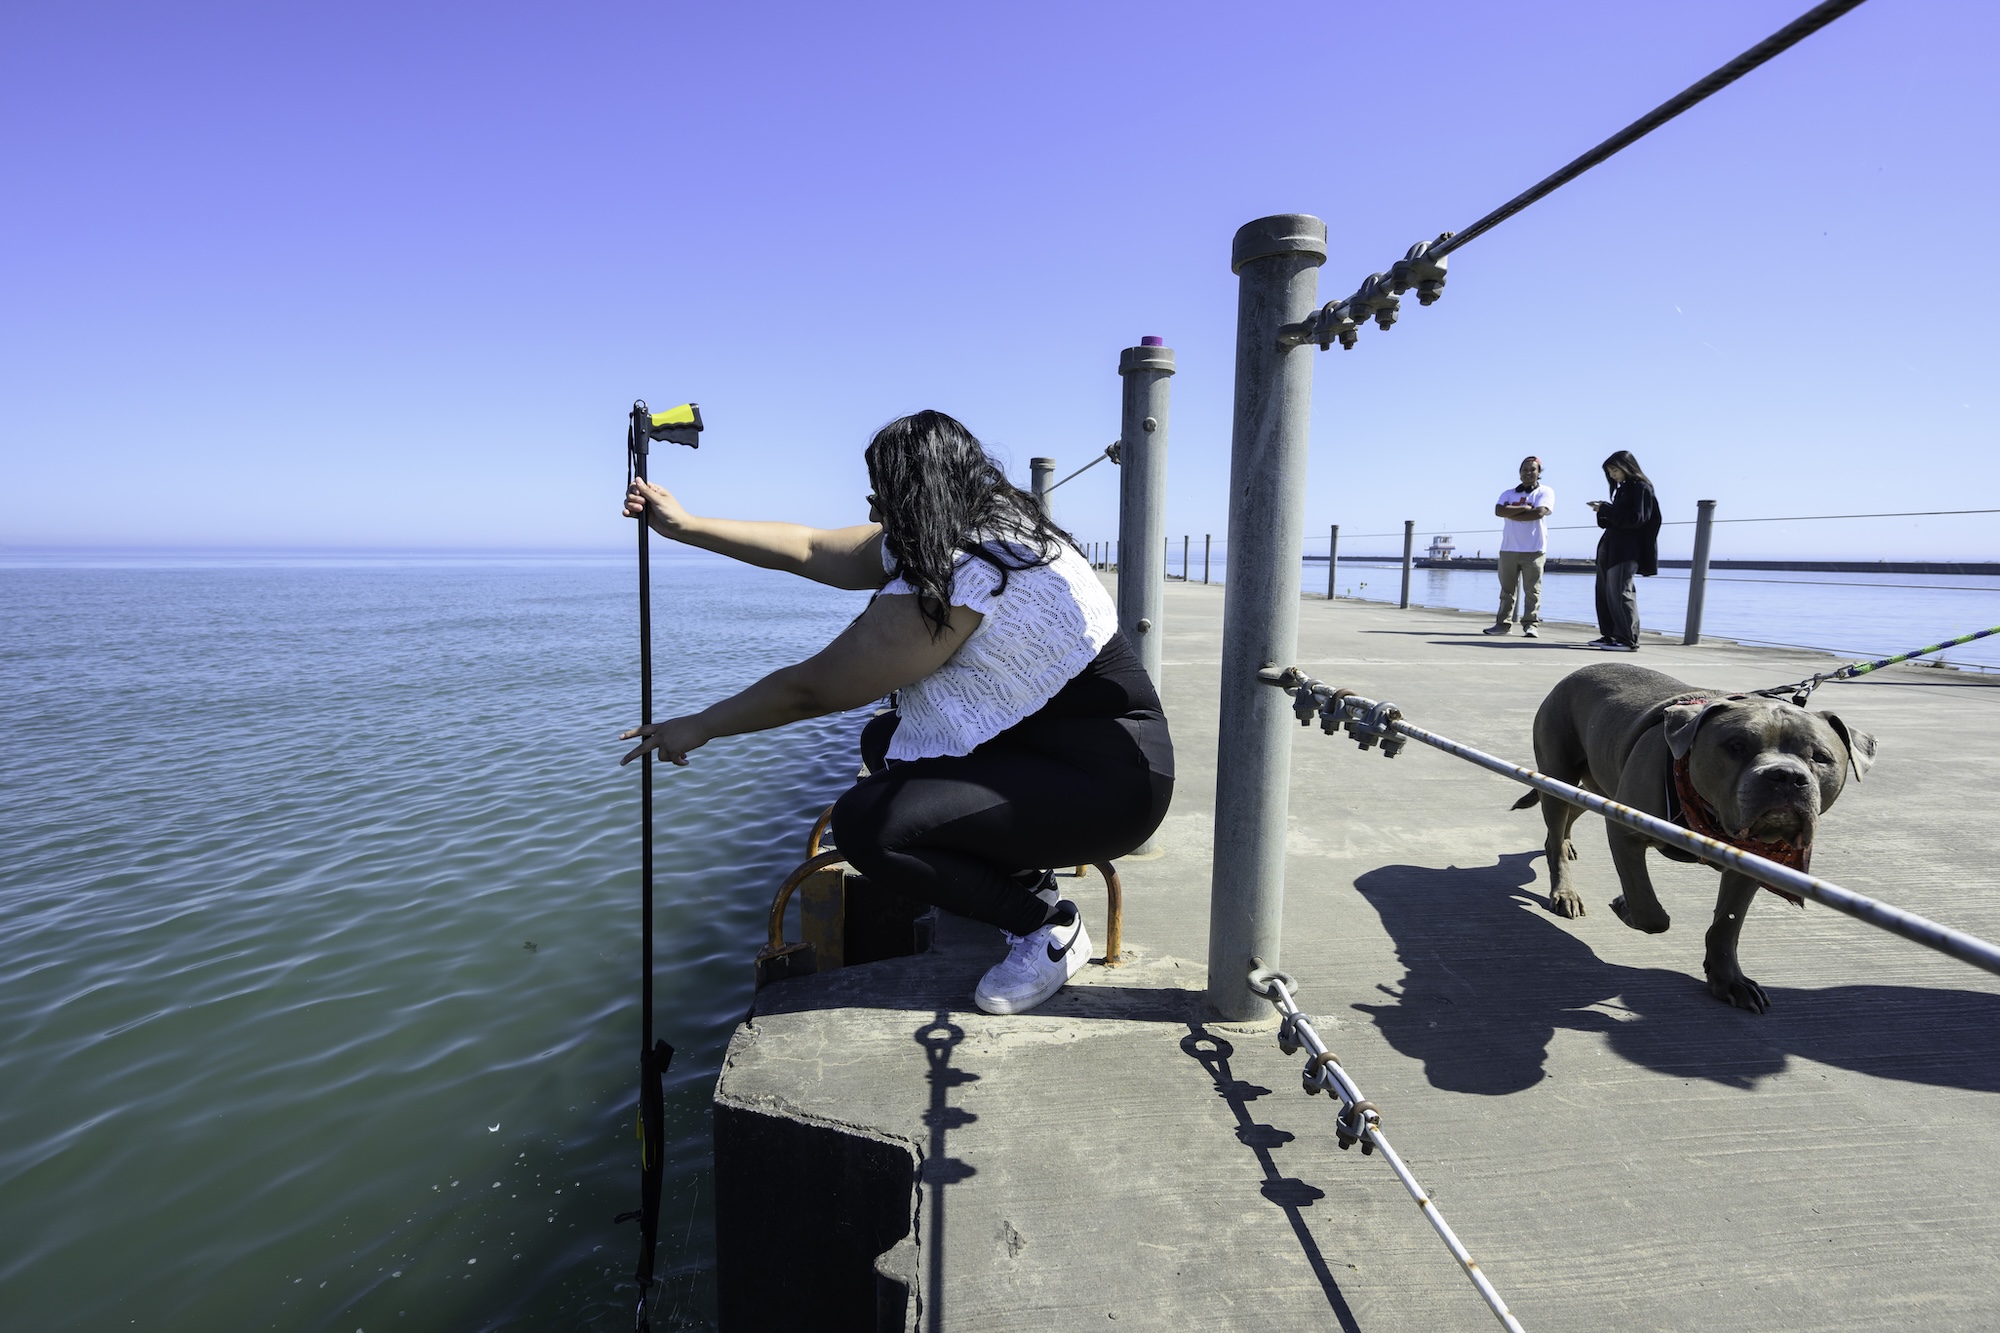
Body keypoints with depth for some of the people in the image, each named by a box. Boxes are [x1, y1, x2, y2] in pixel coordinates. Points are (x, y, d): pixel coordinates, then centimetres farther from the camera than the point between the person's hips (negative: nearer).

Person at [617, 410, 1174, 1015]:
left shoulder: (955, 579, -24)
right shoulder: (975, 529, 6)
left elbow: (814, 688, -15)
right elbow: (811, 548, 11)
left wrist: (699, 726, 0)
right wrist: (682, 523, 15)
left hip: (1106, 781, -10)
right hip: (1043, 739, 10)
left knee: (864, 822, -21)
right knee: (882, 738, 18)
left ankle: (1049, 926, -2)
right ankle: (1029, 881, 13)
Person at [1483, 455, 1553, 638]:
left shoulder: (1545, 492, 3)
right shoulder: (1508, 493, 13)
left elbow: (1539, 513, -15)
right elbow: (1499, 510, -6)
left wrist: (1512, 513, -6)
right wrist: (1524, 508, -11)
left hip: (1534, 549, -3)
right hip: (1508, 548, 4)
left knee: (1532, 590, -4)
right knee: (1506, 588, 5)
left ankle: (1530, 624, -2)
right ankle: (1503, 623, 9)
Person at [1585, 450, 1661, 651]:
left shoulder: (1641, 488, -6)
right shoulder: (1622, 488, 19)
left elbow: (1636, 518, -15)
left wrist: (1606, 510, -14)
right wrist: (1604, 510, 2)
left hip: (1626, 549, -9)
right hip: (1610, 545, 9)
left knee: (1619, 592, -12)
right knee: (1604, 591, 6)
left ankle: (1628, 640, -10)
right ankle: (1609, 635, 10)